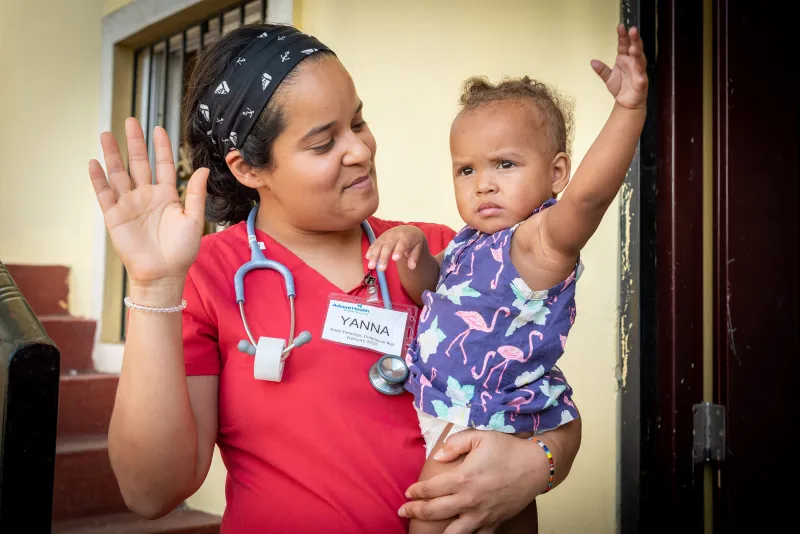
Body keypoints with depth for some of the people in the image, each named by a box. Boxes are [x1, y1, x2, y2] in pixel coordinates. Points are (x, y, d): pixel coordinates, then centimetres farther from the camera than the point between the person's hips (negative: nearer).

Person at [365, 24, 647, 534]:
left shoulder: (543, 240, -23)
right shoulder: (474, 241, 3)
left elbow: (589, 193, -42)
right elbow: (431, 286, 15)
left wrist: (630, 108, -52)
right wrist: (413, 244, -6)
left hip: (487, 424, -9)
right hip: (456, 414, 9)